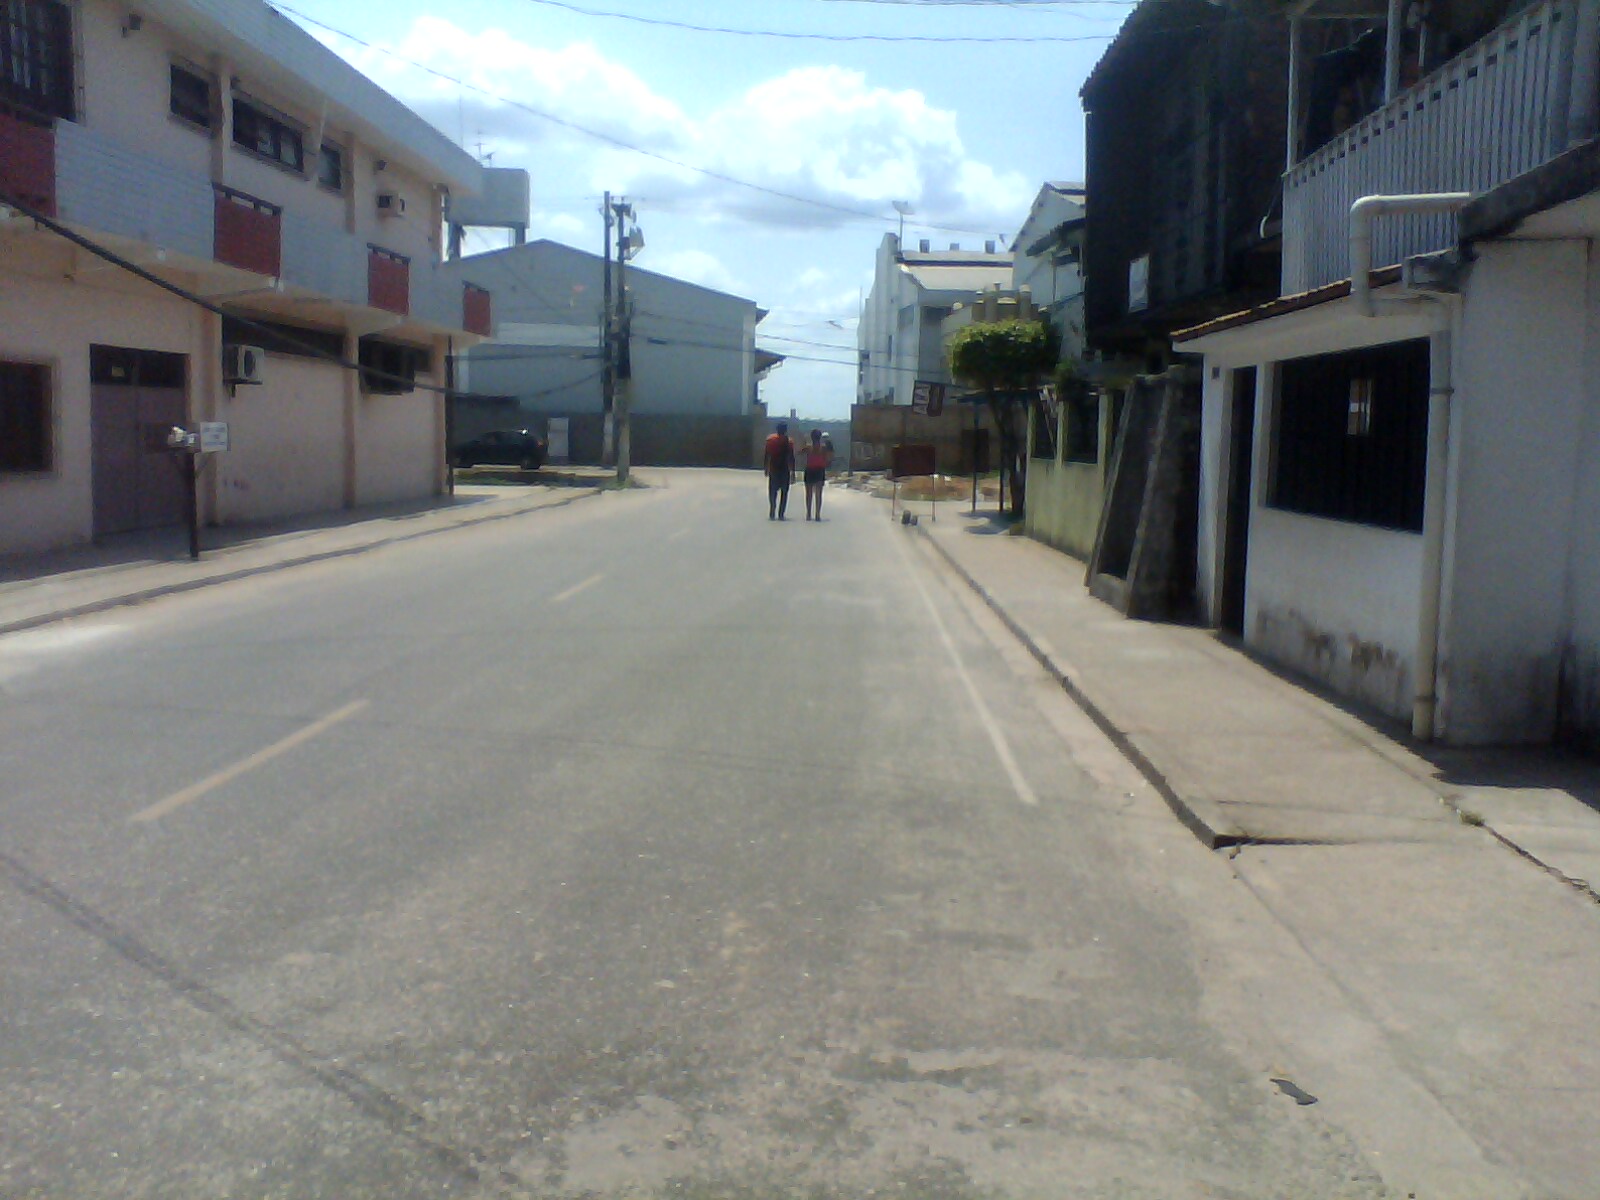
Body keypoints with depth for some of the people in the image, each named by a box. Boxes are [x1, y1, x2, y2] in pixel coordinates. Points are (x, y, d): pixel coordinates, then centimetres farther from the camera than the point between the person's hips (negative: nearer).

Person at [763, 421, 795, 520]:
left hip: (773, 470, 2)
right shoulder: (789, 441, -7)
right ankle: (781, 514, 1)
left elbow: (766, 456, 3)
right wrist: (792, 472, -6)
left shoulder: (770, 439, 0)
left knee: (772, 492, 12)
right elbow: (791, 458, -9)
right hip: (785, 470, -2)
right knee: (784, 492, 6)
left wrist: (765, 468, 13)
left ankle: (772, 513, 5)